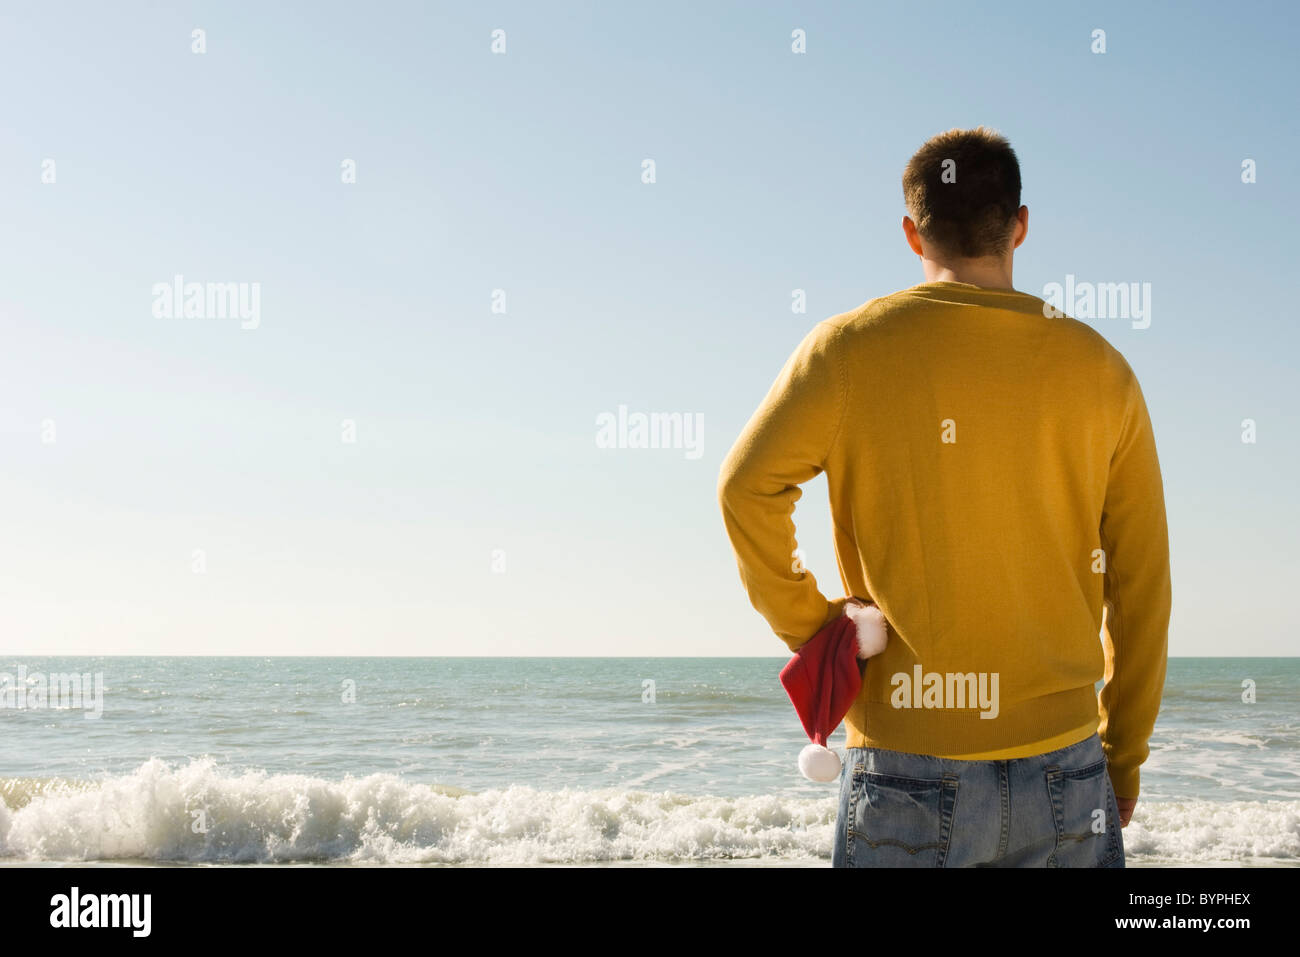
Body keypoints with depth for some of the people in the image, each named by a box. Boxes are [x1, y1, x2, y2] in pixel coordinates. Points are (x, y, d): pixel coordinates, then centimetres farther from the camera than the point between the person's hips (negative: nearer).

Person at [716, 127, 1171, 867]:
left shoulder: (850, 348, -2)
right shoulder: (1100, 368, 4)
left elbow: (747, 487, -13)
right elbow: (1143, 585, 7)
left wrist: (806, 627, 1)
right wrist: (1125, 756, 15)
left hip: (908, 774, -2)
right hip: (1062, 772, 2)